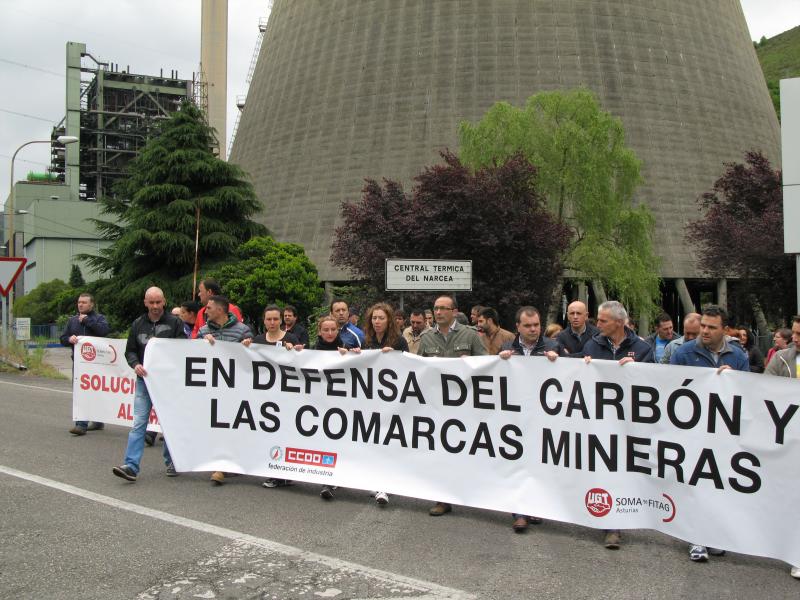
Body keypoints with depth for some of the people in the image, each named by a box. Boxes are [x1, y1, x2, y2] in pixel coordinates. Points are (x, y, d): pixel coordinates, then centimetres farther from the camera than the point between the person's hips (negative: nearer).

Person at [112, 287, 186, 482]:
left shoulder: (174, 323, -1)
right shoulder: (138, 324, 8)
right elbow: (130, 350, 9)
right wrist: (135, 364, -10)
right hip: (144, 380, 2)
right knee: (138, 423, -4)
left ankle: (171, 463, 21)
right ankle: (131, 466, -6)